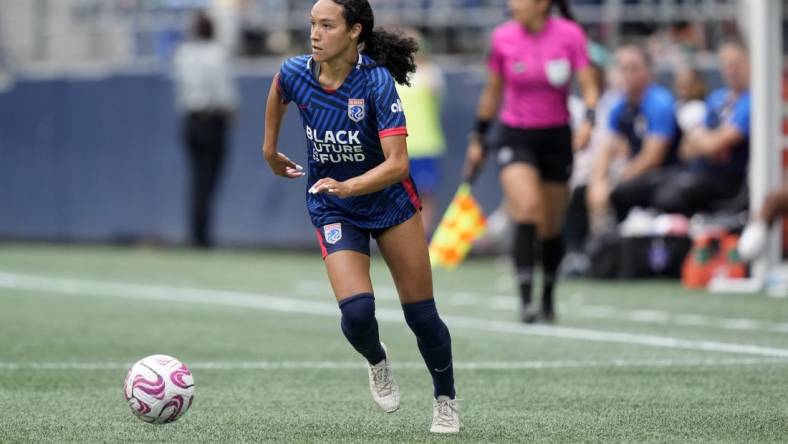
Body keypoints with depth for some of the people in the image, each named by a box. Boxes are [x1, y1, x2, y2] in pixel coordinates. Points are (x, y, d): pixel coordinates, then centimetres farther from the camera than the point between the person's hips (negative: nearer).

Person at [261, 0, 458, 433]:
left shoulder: (377, 81, -25)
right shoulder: (295, 73, -14)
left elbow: (397, 163, -29)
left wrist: (347, 186, -43)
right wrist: (269, 149, 20)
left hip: (390, 200, -2)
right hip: (333, 211, 2)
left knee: (421, 315, 2)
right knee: (357, 311, -18)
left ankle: (445, 401, 27)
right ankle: (377, 361, 17)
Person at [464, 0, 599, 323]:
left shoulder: (570, 35, -7)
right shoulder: (503, 38, -2)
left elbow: (589, 87, -8)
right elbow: (493, 92, 10)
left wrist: (588, 121, -26)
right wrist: (478, 139, 13)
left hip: (556, 138, 1)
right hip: (516, 136, -1)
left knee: (551, 229, 10)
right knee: (527, 208, -24)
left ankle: (548, 298, 32)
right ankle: (526, 301, -25)